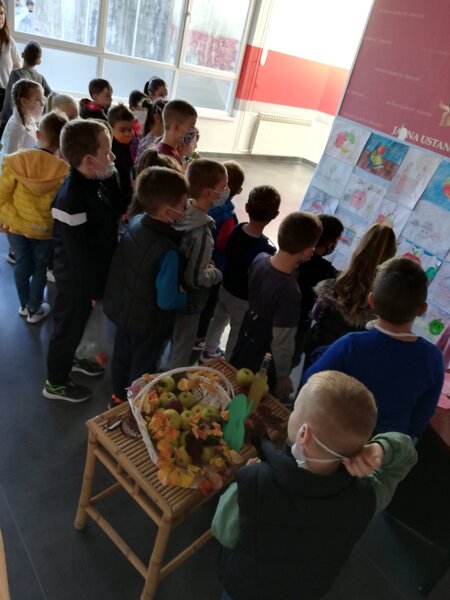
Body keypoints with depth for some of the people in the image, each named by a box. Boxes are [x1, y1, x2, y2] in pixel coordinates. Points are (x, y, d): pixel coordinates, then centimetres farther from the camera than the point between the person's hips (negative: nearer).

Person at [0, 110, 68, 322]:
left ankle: (24, 305, 42)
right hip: (45, 231, -2)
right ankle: (35, 310, 35)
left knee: (22, 265, 23)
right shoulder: (65, 172, -22)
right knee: (40, 268, 19)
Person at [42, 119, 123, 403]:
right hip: (76, 280, -8)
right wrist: (95, 290, -18)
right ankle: (56, 383, 34)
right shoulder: (73, 199, -32)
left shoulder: (96, 183, -3)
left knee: (76, 325, 28)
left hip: (92, 274, 8)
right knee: (68, 327, 12)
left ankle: (69, 359, 54)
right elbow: (79, 254, -27)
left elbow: (114, 213, 15)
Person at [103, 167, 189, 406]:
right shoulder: (167, 251, -35)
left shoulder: (135, 222, -11)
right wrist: (187, 297, -11)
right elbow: (166, 301, -29)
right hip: (148, 322, -7)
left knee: (122, 355, 28)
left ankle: (119, 396, 52)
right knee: (142, 367, 19)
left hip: (122, 308, 7)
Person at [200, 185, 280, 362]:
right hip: (244, 299, -7)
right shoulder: (266, 250, -37)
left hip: (226, 288, 7)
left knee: (218, 320, 31)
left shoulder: (237, 229, -17)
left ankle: (208, 352, 56)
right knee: (237, 336, 18)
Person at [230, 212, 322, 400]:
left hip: (249, 328, 6)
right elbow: (282, 343, -28)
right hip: (263, 348, -6)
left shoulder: (260, 258, -19)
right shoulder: (289, 293, -40)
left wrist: (294, 263, -2)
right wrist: (283, 377, -11)